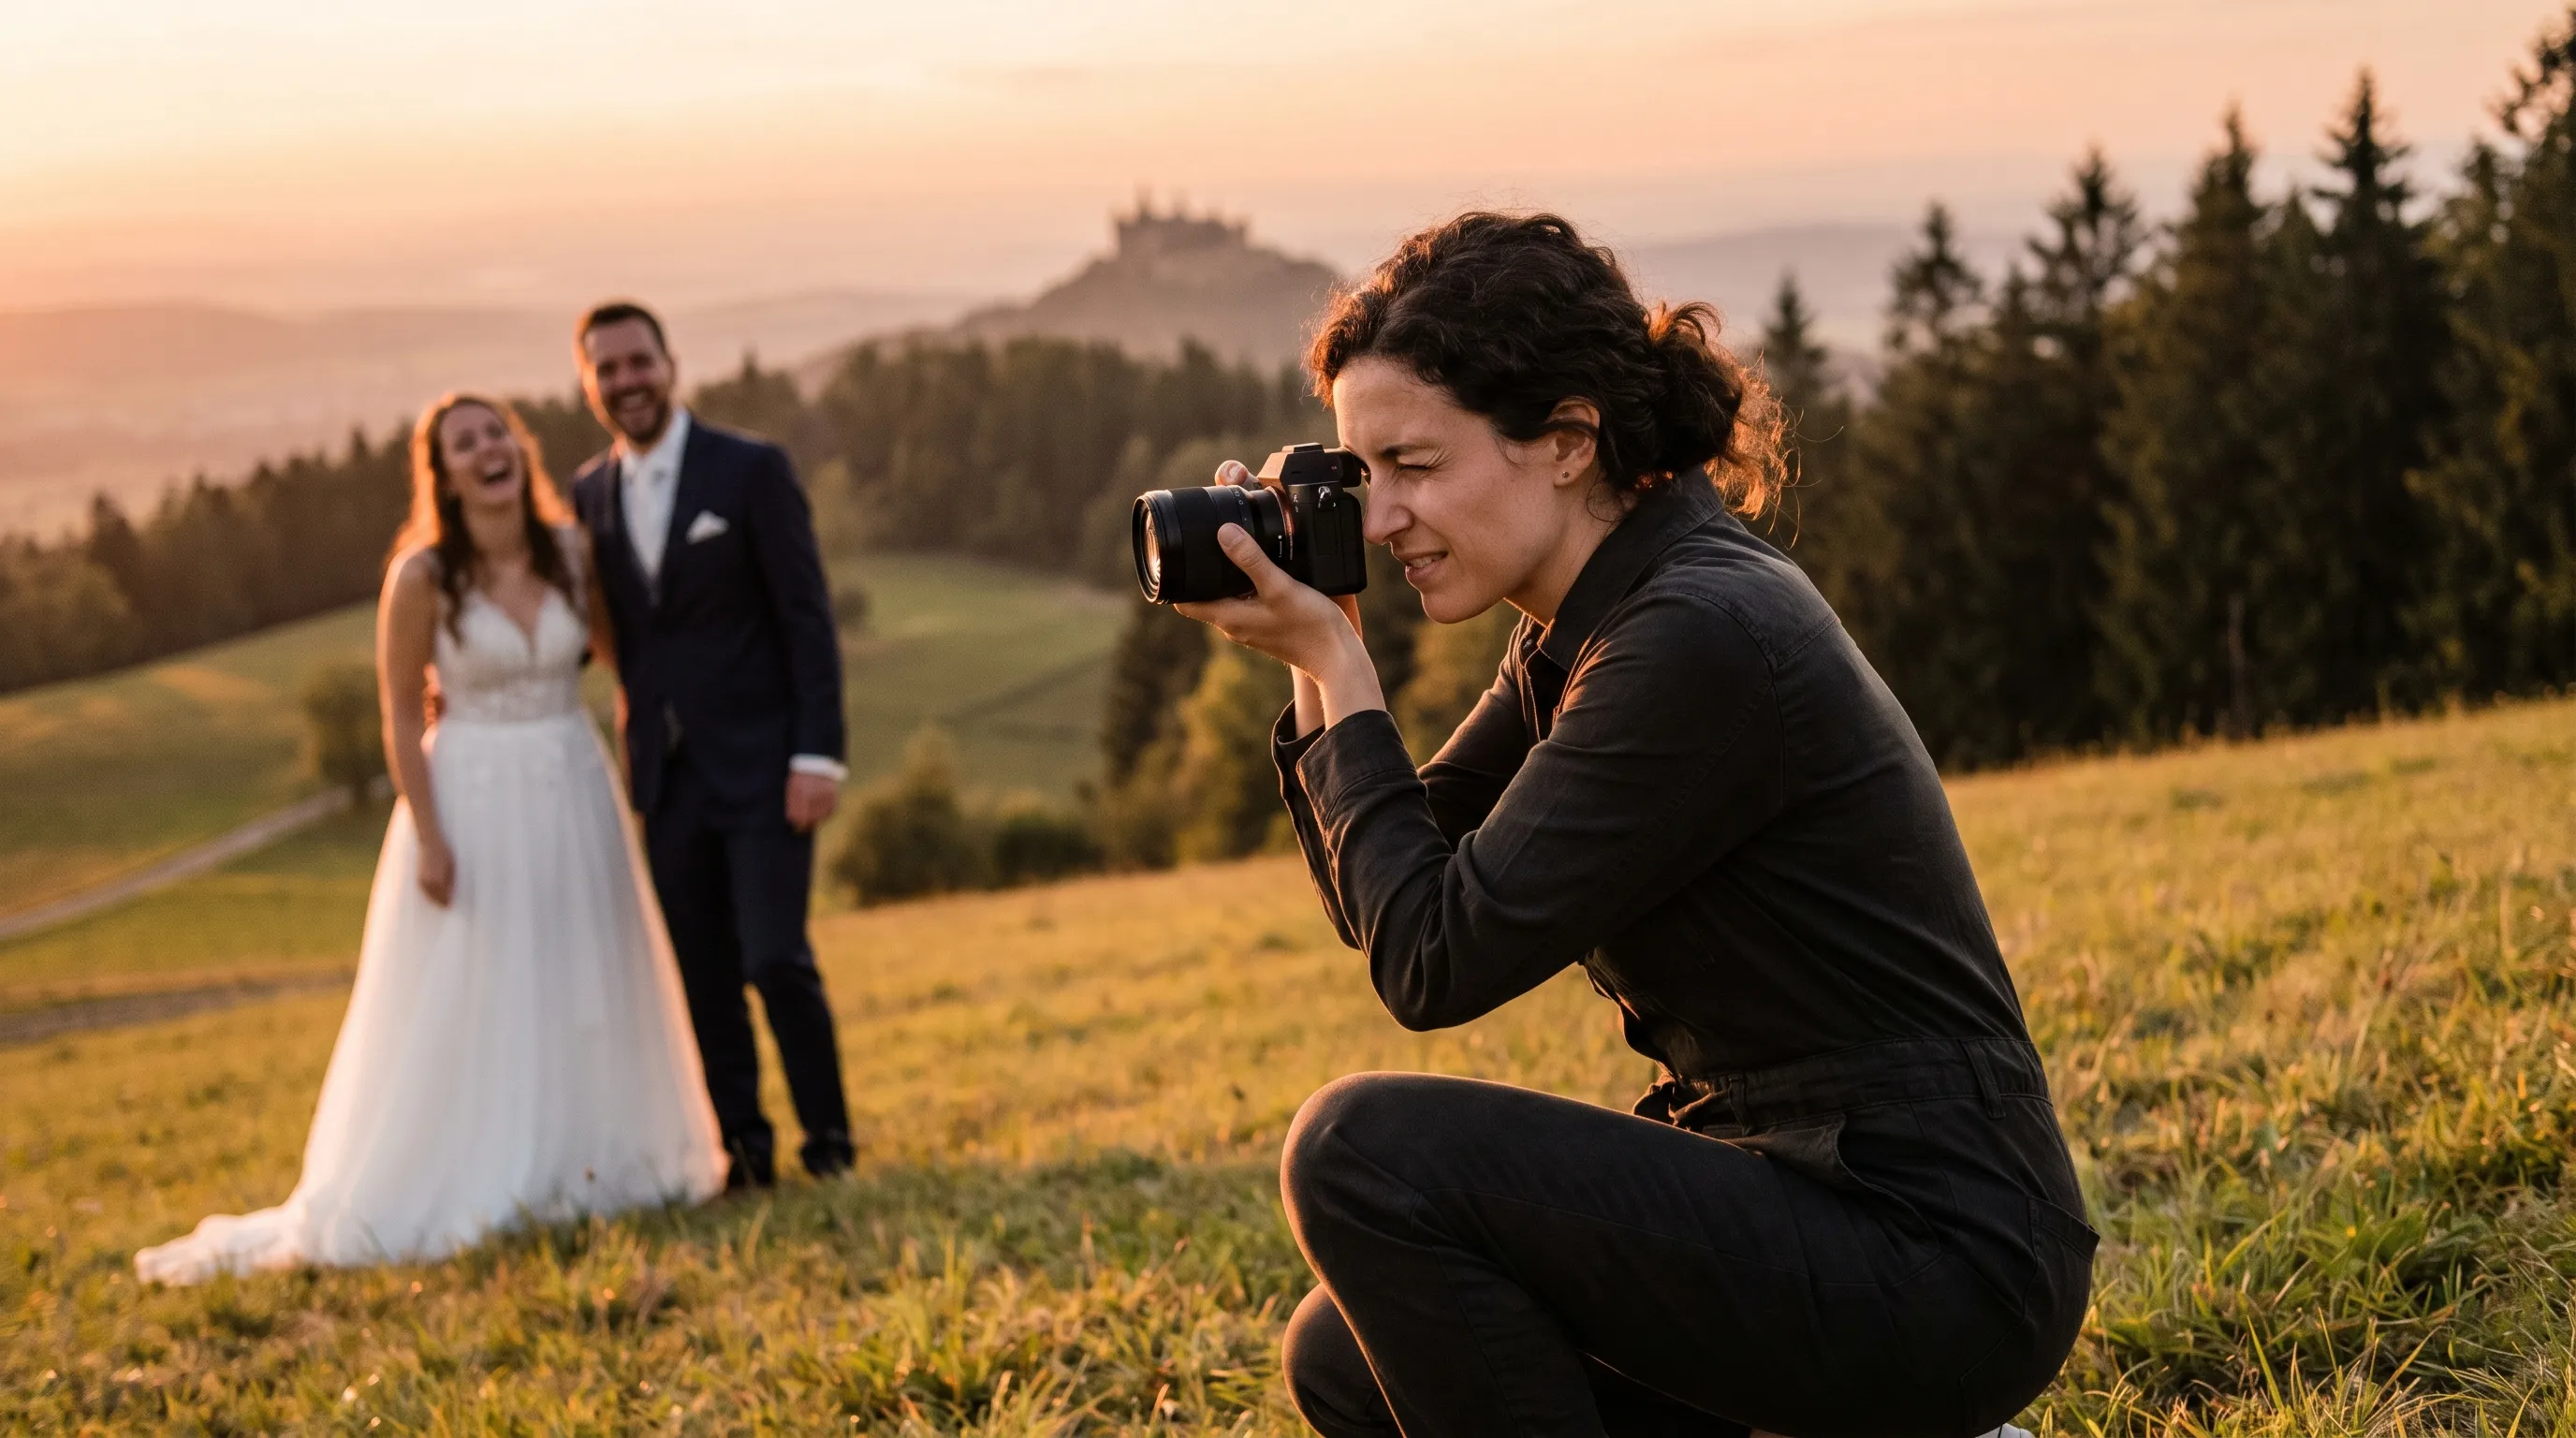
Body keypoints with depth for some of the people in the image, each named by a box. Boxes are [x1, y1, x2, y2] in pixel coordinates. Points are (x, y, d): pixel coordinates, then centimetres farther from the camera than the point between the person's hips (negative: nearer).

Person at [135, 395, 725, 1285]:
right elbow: (403, 716, -9)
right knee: (469, 1009, 3)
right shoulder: (423, 577, -13)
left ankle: (589, 1168, 28)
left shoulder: (572, 551, -2)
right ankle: (471, 1185, 16)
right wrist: (428, 836, -13)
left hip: (573, 796, 4)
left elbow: (616, 645, 16)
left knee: (586, 994, 13)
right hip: (475, 801, -4)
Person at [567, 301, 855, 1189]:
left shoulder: (751, 470, -7)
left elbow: (808, 618, -8)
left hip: (759, 765, -5)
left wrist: (818, 754, -15)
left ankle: (829, 1142, 6)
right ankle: (744, 1153, 16)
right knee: (703, 978, 6)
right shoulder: (589, 495, 7)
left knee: (775, 959, -10)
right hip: (665, 775, 5)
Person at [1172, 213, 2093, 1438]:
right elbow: (1383, 904, 13)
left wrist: (1336, 667, -12)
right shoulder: (1589, 630, 9)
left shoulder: (1706, 639, -21)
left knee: (1366, 1151, -18)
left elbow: (1434, 958, -20)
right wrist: (1319, 664, 1)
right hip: (1796, 1186, 10)